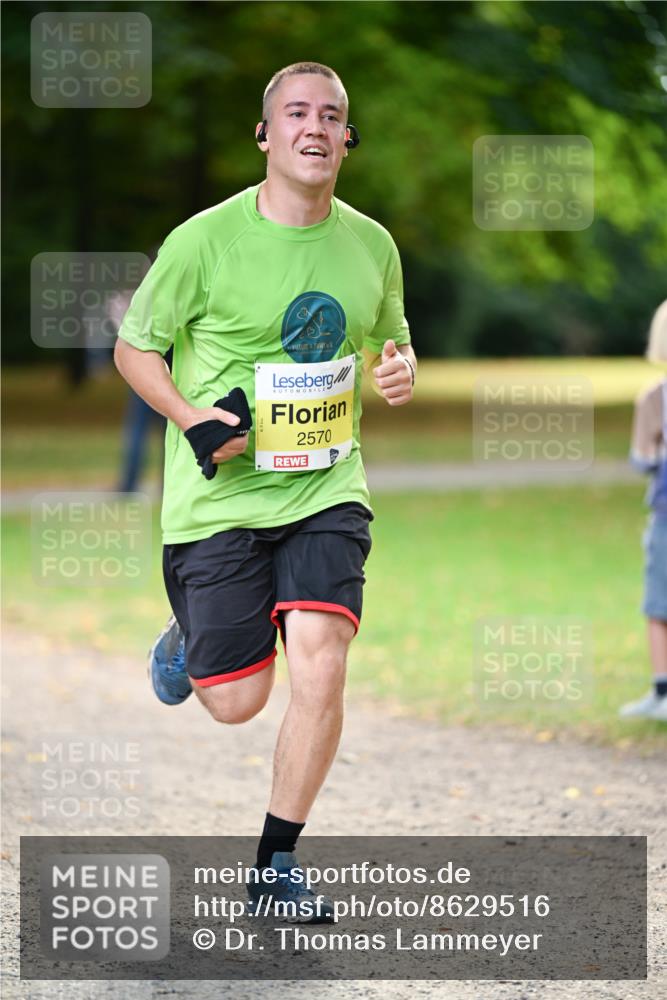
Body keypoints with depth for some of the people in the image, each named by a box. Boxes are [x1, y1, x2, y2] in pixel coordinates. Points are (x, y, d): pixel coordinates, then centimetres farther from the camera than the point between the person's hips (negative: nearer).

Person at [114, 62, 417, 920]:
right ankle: (189, 637, 40)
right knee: (235, 703, 0)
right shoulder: (205, 240, -10)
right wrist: (190, 416, -17)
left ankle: (275, 865, 1)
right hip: (220, 497, -2)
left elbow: (390, 339, 20)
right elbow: (133, 346, 0)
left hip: (326, 493, 3)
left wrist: (399, 369, -4)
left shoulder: (372, 245, 3)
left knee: (320, 663, -16)